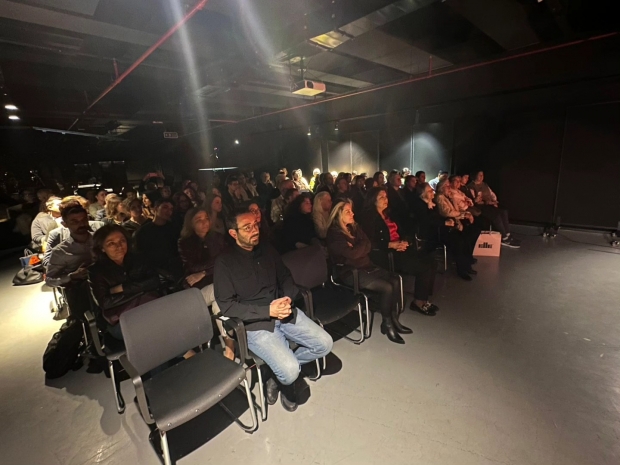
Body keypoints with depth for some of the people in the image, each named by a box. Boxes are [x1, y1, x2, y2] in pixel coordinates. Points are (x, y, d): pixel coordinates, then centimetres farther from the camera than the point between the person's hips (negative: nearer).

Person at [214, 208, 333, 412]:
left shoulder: (267, 249, 7)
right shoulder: (224, 261, -10)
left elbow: (286, 277, 14)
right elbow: (227, 306, -14)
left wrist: (288, 298, -9)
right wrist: (268, 311, -20)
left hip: (284, 312, 6)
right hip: (255, 324, -5)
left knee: (324, 343, -6)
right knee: (290, 371, -21)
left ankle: (282, 369, 14)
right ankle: (283, 380, 18)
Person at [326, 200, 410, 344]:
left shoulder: (354, 227, 11)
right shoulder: (334, 234, -13)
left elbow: (368, 246, 5)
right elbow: (352, 254, -21)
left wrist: (357, 248, -12)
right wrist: (362, 245, -4)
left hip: (366, 266, 8)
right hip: (349, 272, -8)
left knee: (395, 280, -11)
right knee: (386, 287, -21)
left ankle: (394, 319, 3)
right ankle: (386, 324, 0)